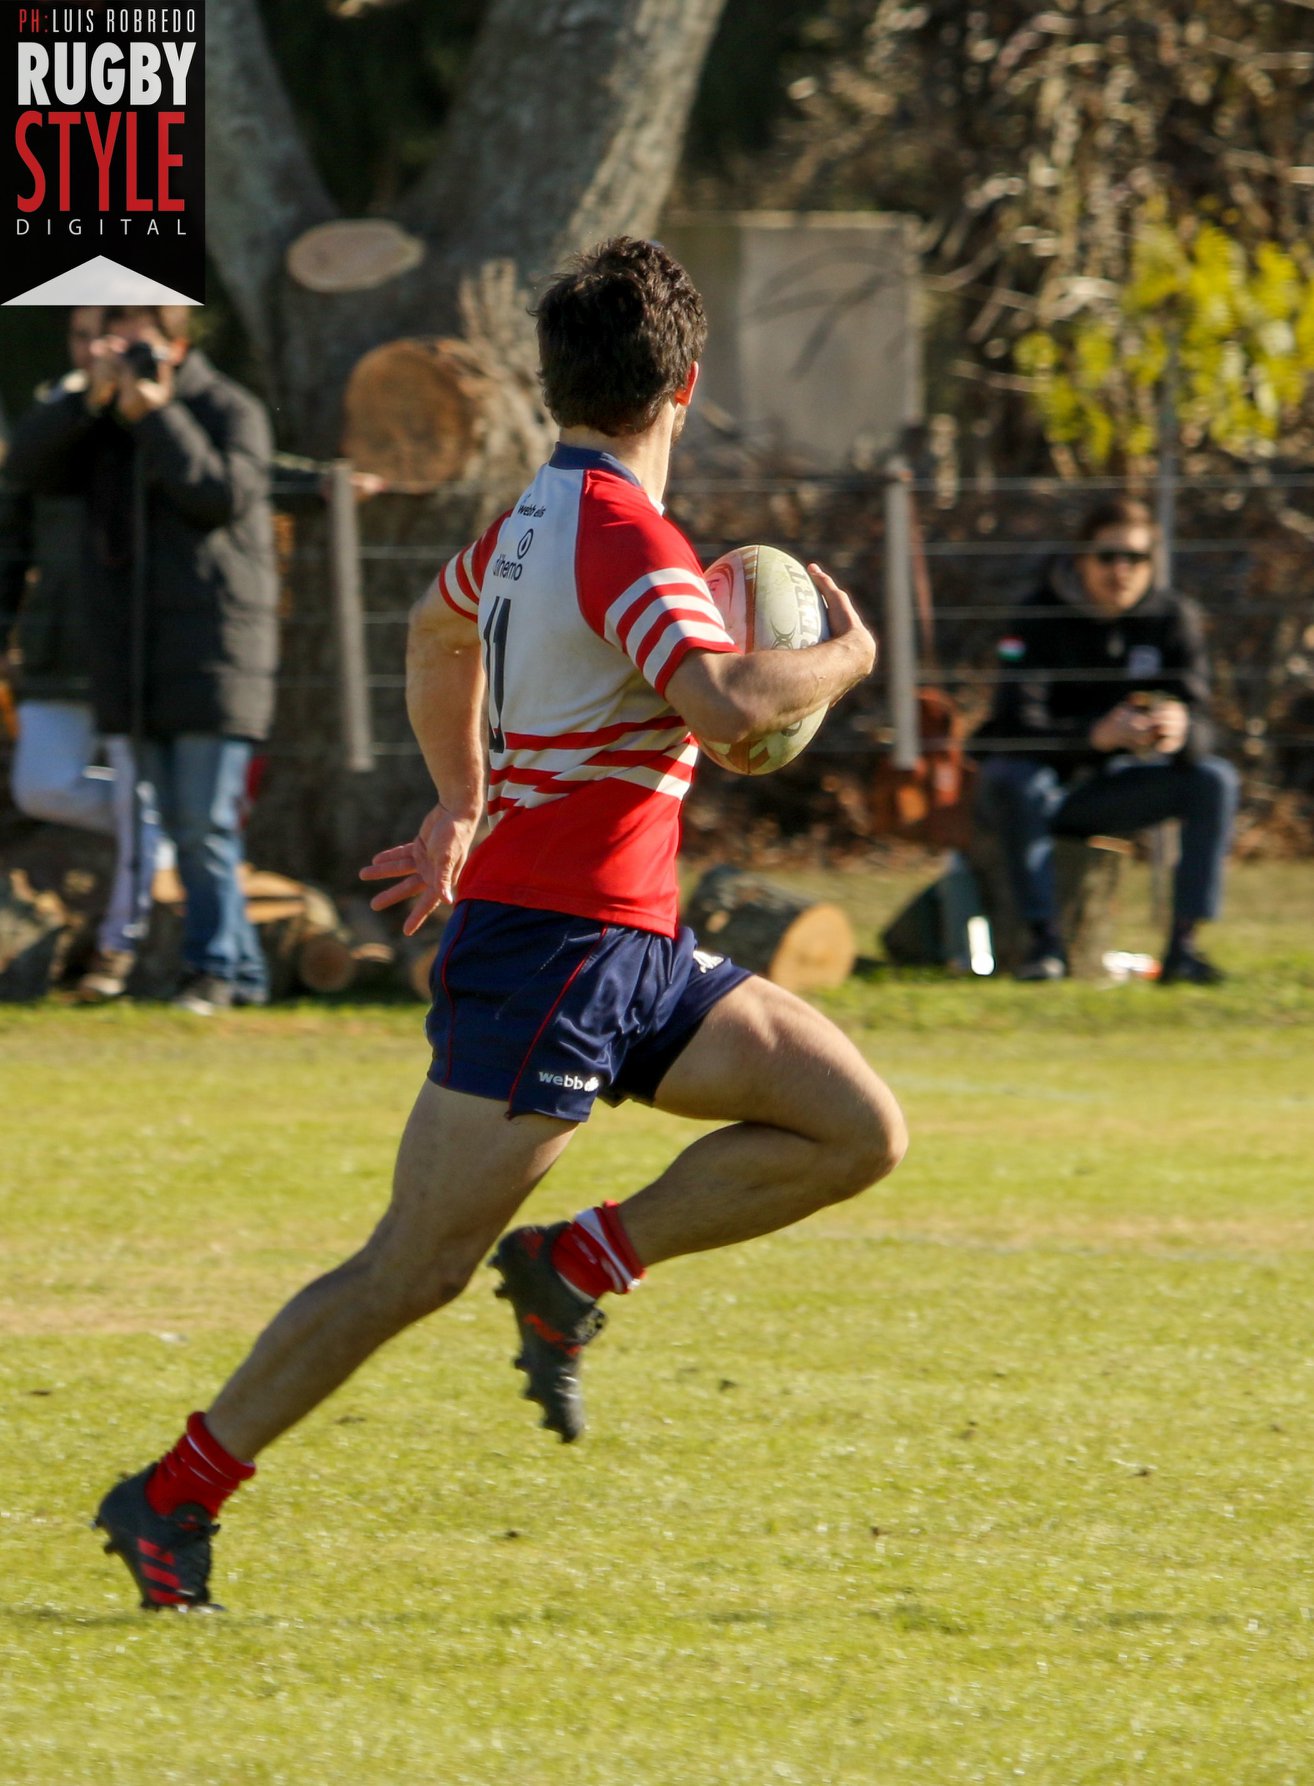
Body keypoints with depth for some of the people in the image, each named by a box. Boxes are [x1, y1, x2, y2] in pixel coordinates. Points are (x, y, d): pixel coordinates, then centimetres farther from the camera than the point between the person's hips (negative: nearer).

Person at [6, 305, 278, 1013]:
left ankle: (213, 968, -3)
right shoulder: (101, 422, 13)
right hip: (135, 659, 5)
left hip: (214, 651, -5)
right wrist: (92, 400, -13)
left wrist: (158, 413, -15)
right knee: (181, 826, 5)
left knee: (206, 823, -10)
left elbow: (224, 497, -16)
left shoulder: (231, 410, -1)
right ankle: (241, 972, 10)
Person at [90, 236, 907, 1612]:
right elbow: (723, 702, -34)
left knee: (858, 1131, 1)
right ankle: (172, 1500, 4)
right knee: (413, 1272, -6)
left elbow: (437, 631, 33)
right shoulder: (622, 538, -18)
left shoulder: (536, 518, 12)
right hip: (545, 955, -9)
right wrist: (843, 656, -15)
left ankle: (573, 1267, 5)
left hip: (633, 954, 9)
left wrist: (462, 810, 40)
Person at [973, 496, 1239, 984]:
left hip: (1107, 791, 4)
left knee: (1214, 780, -19)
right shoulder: (1040, 618, -15)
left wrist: (1178, 731, -39)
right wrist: (1095, 736, -47)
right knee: (1007, 776, -37)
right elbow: (1017, 724, -27)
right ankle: (1045, 940, -33)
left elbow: (1196, 724, -12)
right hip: (1042, 785, -4)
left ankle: (1184, 944, -23)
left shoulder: (1172, 618, -3)